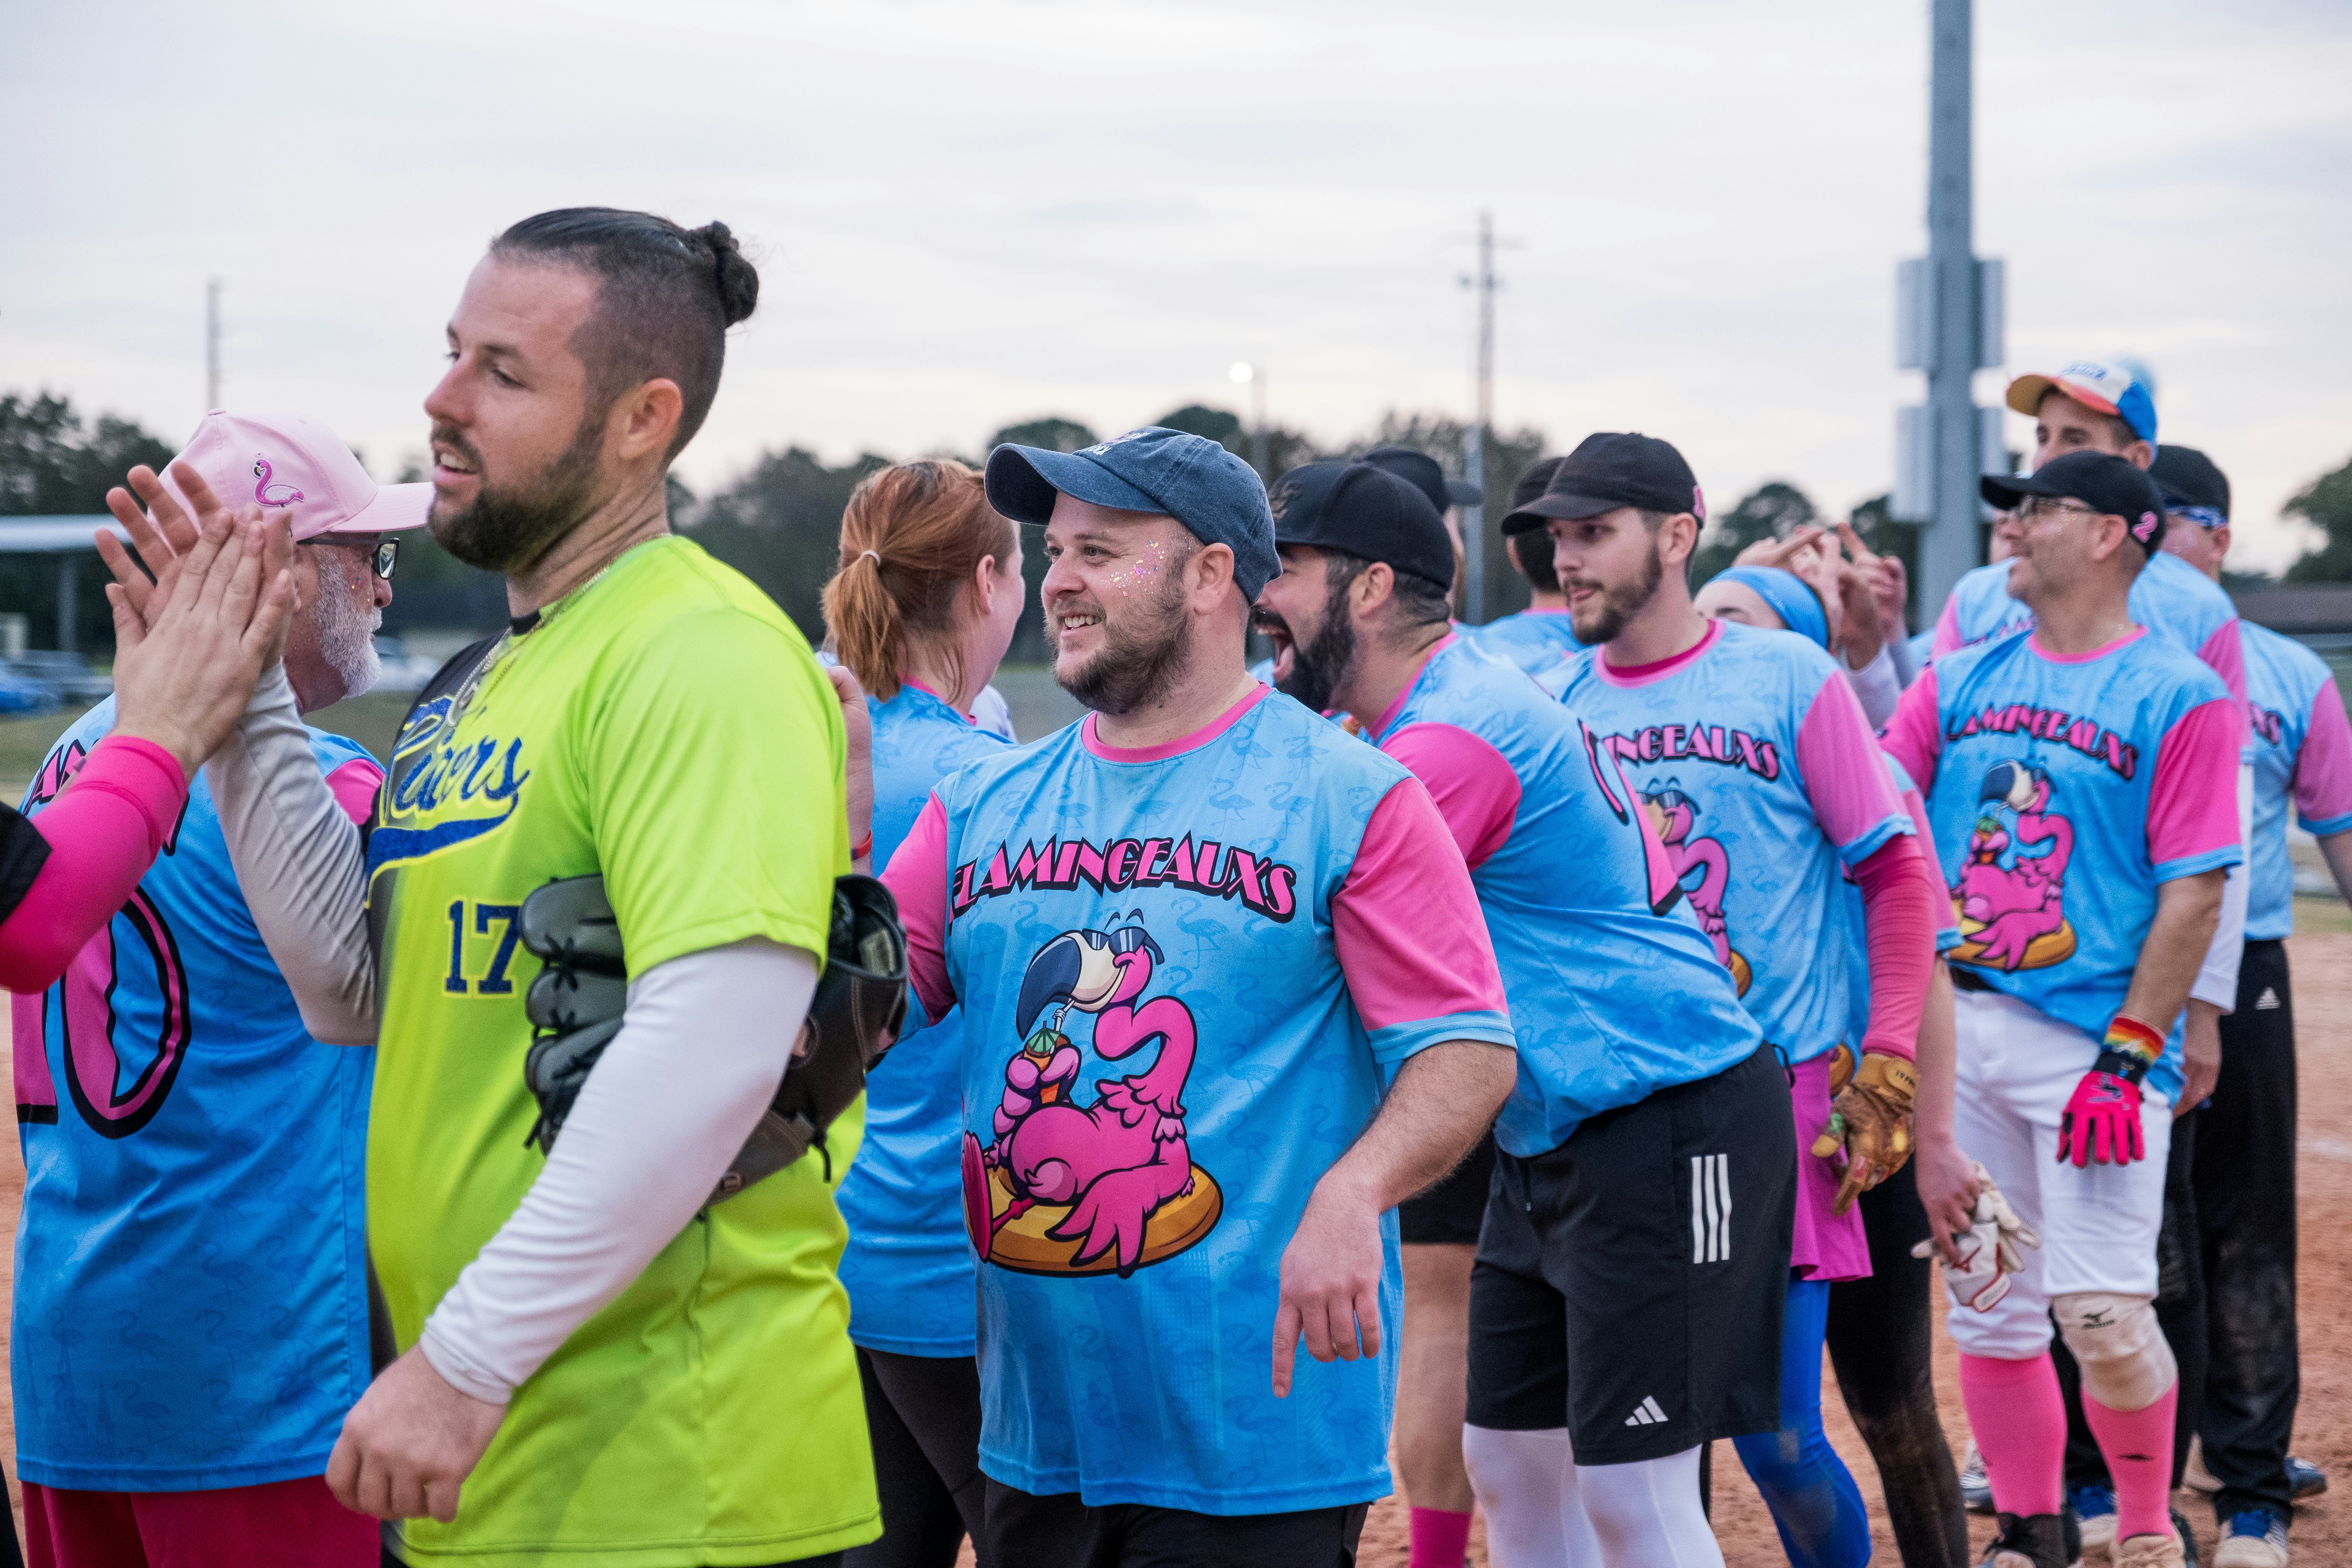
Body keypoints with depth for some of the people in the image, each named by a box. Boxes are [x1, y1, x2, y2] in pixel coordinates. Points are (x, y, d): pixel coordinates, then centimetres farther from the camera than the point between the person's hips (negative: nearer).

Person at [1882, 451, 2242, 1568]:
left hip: (2094, 1040, -5)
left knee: (2103, 1316, -11)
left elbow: (2194, 893, -9)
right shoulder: (1962, 681, 13)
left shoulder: (2179, 697, -4)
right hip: (1955, 1025, 5)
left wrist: (2129, 1058, -15)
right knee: (1988, 1308, 8)